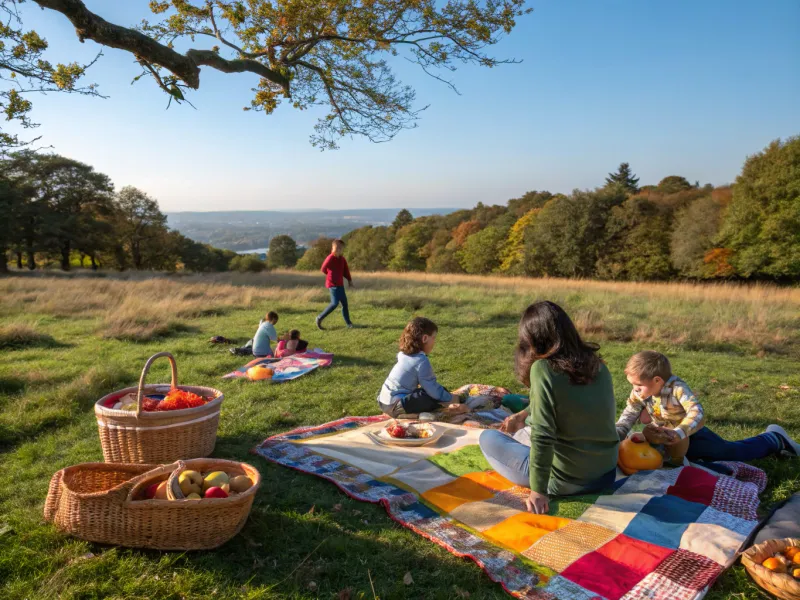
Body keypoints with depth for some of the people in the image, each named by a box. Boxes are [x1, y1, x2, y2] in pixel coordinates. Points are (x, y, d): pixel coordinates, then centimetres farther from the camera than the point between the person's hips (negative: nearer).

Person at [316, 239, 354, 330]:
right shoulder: (330, 258, -15)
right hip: (333, 284, -8)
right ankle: (320, 318, -2)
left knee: (344, 303, 8)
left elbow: (346, 270, 16)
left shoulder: (342, 259, 8)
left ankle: (348, 323, 15)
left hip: (340, 284, 8)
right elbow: (323, 269, -8)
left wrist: (349, 280, 5)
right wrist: (332, 275, 6)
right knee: (335, 303, -15)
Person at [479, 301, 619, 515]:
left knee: (488, 438, 11)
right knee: (524, 432, 29)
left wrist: (539, 491, -14)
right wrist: (524, 415, 21)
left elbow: (542, 437, -22)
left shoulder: (543, 368, -20)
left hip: (565, 480, -7)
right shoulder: (597, 364, -1)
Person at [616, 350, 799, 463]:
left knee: (735, 452, 7)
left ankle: (775, 440, 35)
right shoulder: (639, 394, -17)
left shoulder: (677, 388, -34)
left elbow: (697, 414, -43)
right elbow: (627, 417, -15)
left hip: (692, 436, -5)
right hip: (665, 438, 5)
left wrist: (678, 433, -55)